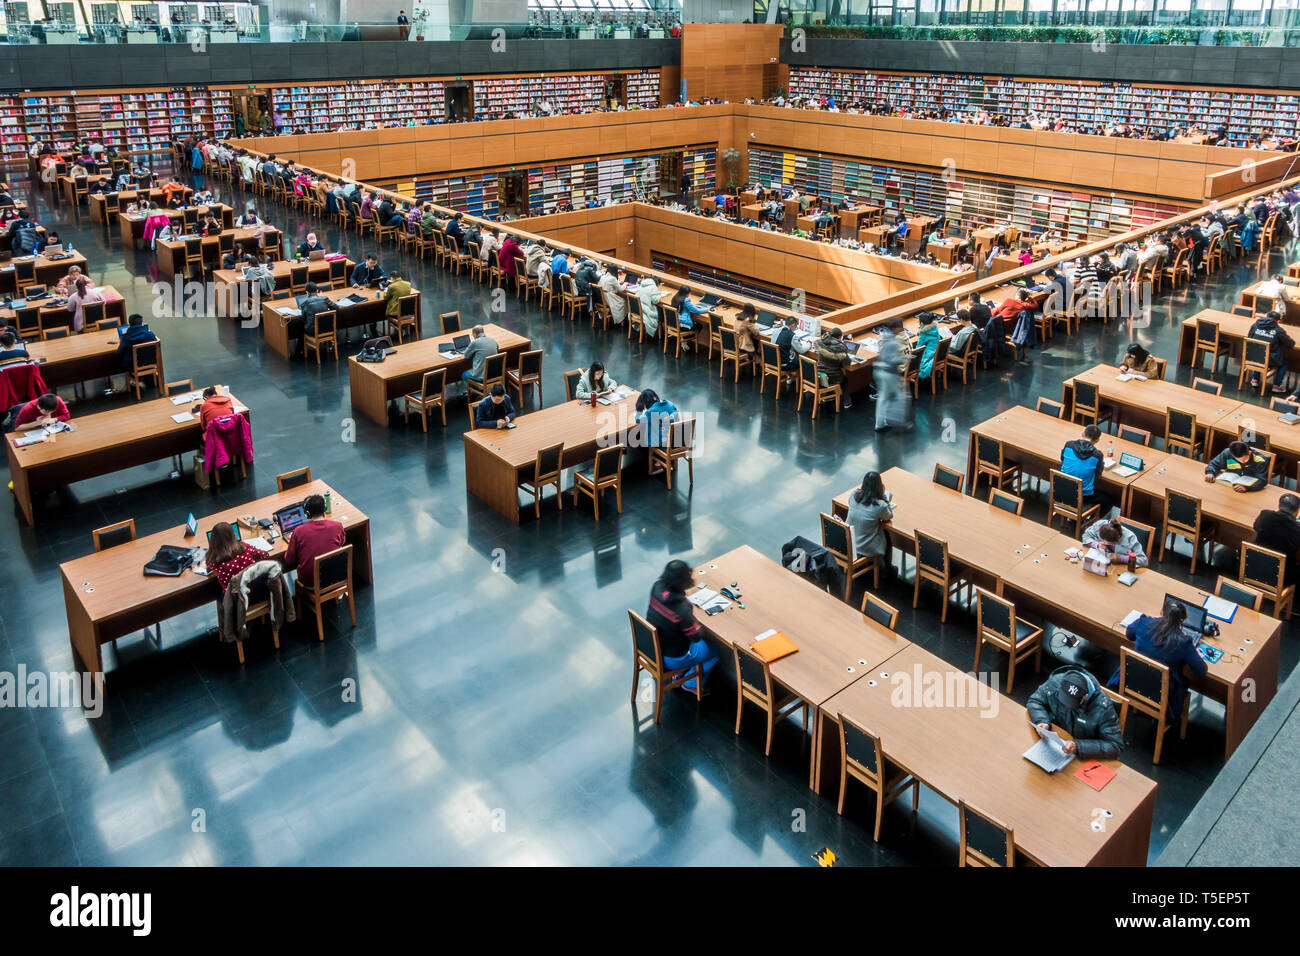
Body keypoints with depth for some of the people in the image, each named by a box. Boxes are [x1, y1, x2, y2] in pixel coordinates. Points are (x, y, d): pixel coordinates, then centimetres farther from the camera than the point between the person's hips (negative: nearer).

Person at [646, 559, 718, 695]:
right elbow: (696, 636, -19)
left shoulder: (657, 588, -19)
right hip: (671, 660, -7)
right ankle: (692, 684, 33)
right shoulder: (682, 610, -38)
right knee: (714, 652, 18)